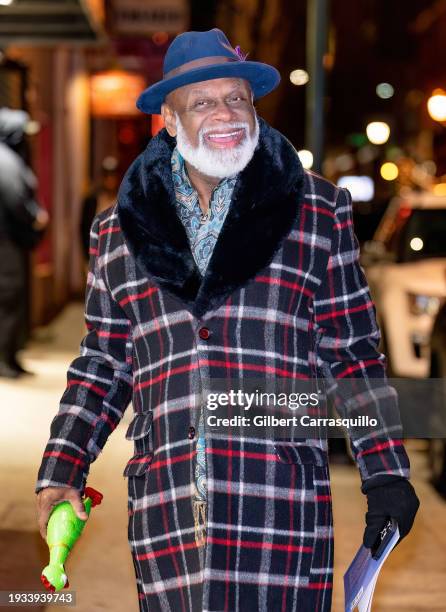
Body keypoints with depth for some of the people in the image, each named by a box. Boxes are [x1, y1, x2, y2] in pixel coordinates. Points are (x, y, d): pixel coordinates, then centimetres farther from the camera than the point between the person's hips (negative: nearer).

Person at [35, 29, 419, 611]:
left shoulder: (318, 213, 6)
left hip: (282, 497, -2)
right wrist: (61, 473, 6)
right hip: (165, 505, 2)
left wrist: (385, 474, 2)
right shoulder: (120, 230, 11)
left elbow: (353, 352, 6)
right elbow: (102, 366, 15)